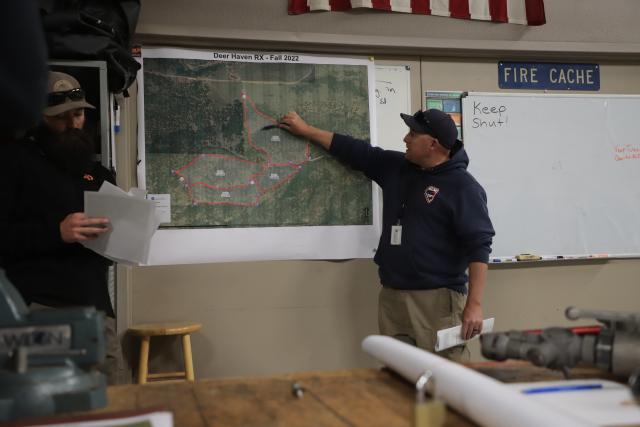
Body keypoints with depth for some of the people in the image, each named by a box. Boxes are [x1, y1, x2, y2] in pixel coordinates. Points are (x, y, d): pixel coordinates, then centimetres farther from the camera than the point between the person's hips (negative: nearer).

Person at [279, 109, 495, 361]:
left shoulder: (463, 186, -8)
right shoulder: (395, 167, 12)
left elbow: (479, 246, -13)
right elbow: (357, 152, 22)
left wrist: (474, 305, -19)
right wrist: (306, 130, 25)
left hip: (438, 299, -7)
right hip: (391, 296, 7)